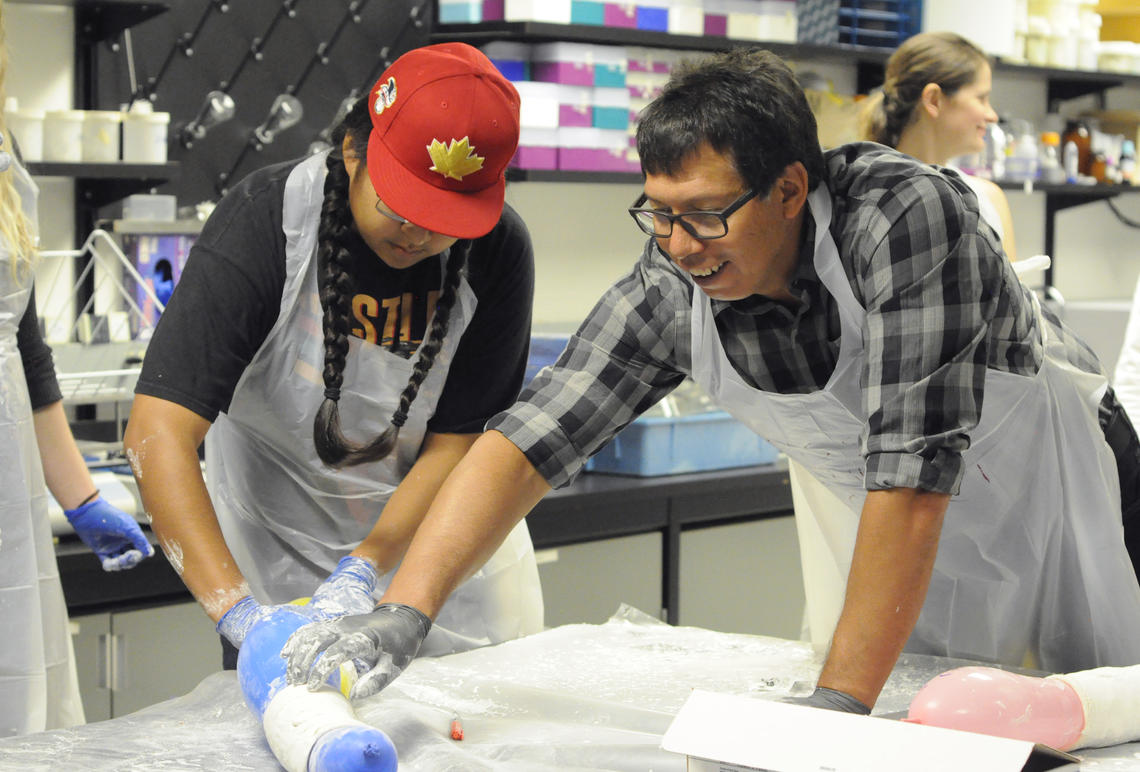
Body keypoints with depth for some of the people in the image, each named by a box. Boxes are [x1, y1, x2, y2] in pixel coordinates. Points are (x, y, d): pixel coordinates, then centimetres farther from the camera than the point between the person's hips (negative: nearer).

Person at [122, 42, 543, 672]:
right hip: (278, 543, -2)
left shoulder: (496, 251, -19)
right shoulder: (264, 221, -26)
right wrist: (239, 612, -42)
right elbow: (158, 432, -33)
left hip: (434, 529, 2)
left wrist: (362, 570, -27)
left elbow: (455, 443, -13)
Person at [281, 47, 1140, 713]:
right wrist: (403, 612, -39)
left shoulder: (907, 217, -39)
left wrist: (842, 699, -44)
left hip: (1028, 460, -3)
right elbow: (534, 434, -26)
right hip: (863, 506, 3)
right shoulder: (673, 288, -26)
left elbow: (914, 468, -42)